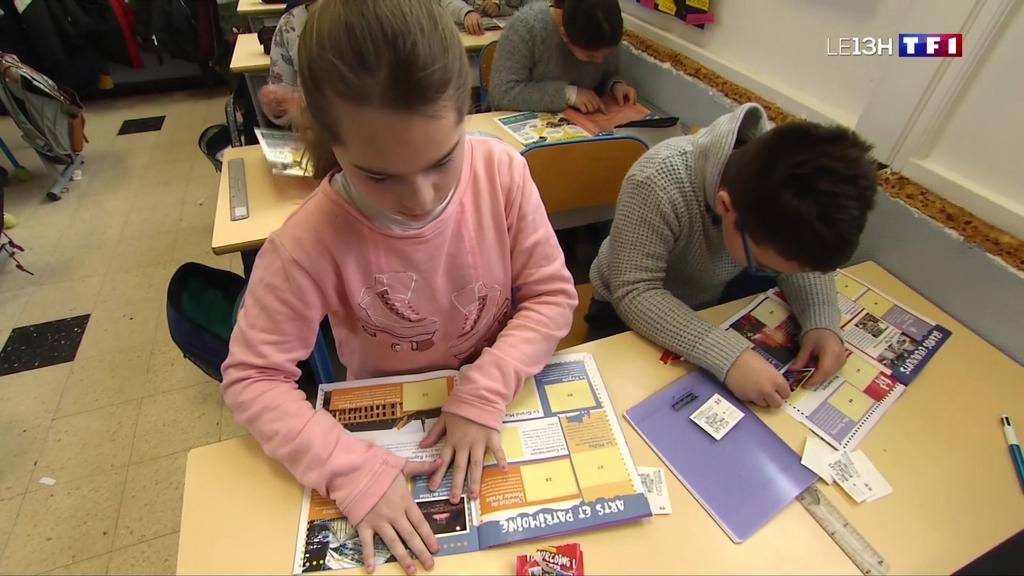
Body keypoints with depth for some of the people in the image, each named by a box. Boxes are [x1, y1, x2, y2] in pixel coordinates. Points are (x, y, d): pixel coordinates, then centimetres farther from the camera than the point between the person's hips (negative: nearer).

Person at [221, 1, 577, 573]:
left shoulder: (502, 171, -22)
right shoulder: (310, 242, -27)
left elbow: (552, 296, -14)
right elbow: (251, 378, -18)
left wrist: (483, 393, -25)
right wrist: (355, 472, -29)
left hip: (496, 396, -2)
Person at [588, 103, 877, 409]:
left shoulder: (787, 190, -20)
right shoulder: (658, 184, -37)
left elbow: (807, 256, -5)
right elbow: (634, 294, -36)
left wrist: (823, 323, -23)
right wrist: (727, 355, -44)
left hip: (716, 298, 5)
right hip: (629, 314, -4)